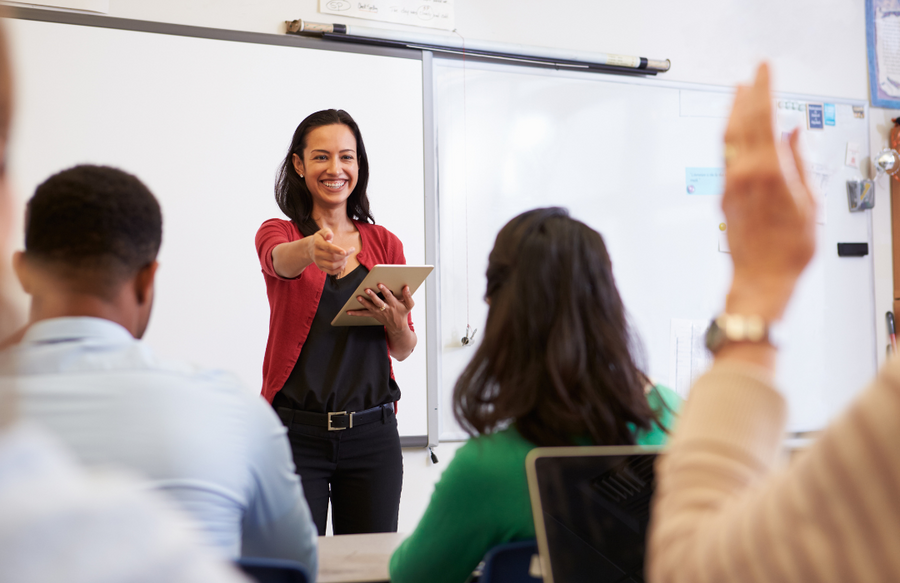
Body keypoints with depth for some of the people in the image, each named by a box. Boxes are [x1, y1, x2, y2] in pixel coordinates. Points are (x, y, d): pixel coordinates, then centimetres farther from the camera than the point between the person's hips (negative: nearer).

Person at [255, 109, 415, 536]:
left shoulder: (385, 244, 9)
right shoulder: (278, 232, 3)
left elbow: (403, 350, 10)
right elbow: (281, 260, -23)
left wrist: (396, 321, -12)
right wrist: (313, 249, -46)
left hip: (372, 433, 2)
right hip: (296, 431, -2)